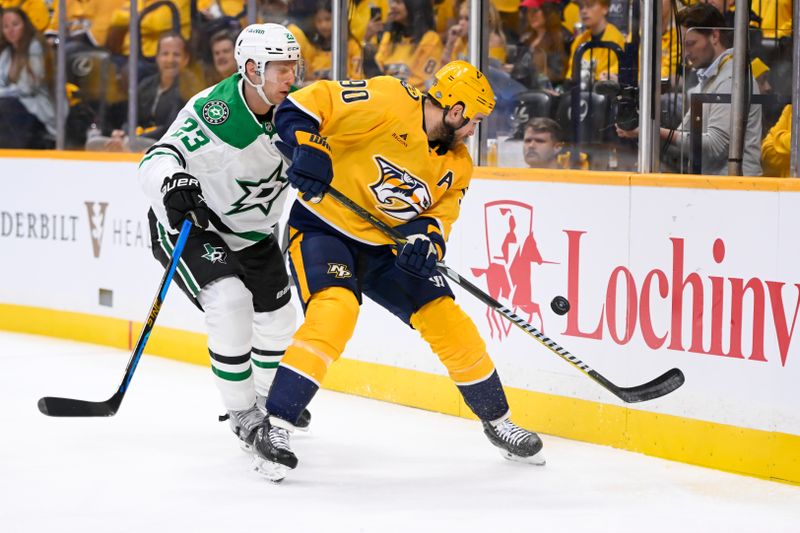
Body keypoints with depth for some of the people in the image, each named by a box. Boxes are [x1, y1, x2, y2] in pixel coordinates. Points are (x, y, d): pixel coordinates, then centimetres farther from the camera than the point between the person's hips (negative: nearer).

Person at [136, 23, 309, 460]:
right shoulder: (213, 111, -32)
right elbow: (156, 160, -39)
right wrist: (171, 181, -59)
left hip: (253, 228, 7)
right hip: (186, 222, -7)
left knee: (277, 314, 16)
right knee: (228, 301, -26)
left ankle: (270, 397, 45)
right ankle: (242, 415, -11)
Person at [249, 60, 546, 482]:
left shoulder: (457, 165, 3)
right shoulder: (387, 103, -20)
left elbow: (440, 215, 1)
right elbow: (301, 106, -20)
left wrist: (426, 238, -21)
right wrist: (308, 147, -36)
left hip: (385, 248, 7)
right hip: (322, 229, -7)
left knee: (449, 323, 2)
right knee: (334, 313, -31)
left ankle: (497, 421, 22)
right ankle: (275, 428, -24)